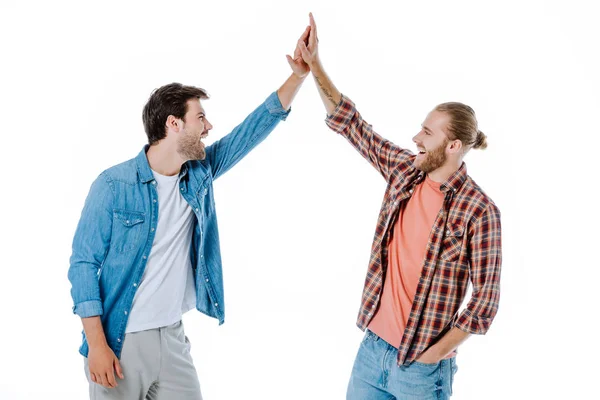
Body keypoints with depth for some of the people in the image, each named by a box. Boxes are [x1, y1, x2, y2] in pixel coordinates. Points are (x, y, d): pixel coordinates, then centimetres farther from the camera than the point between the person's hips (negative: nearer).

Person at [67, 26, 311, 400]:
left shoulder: (200, 172, 2)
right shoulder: (114, 185, -13)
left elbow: (255, 128, 2)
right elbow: (84, 263, -11)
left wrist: (299, 75, -6)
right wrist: (97, 344, -16)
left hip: (173, 338, 5)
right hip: (119, 342, -5)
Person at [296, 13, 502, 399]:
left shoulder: (478, 210, -16)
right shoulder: (404, 169, 0)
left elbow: (487, 294, -13)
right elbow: (350, 122, 6)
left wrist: (438, 352, -15)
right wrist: (314, 64, 1)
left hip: (421, 366, -5)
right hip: (372, 346, 6)